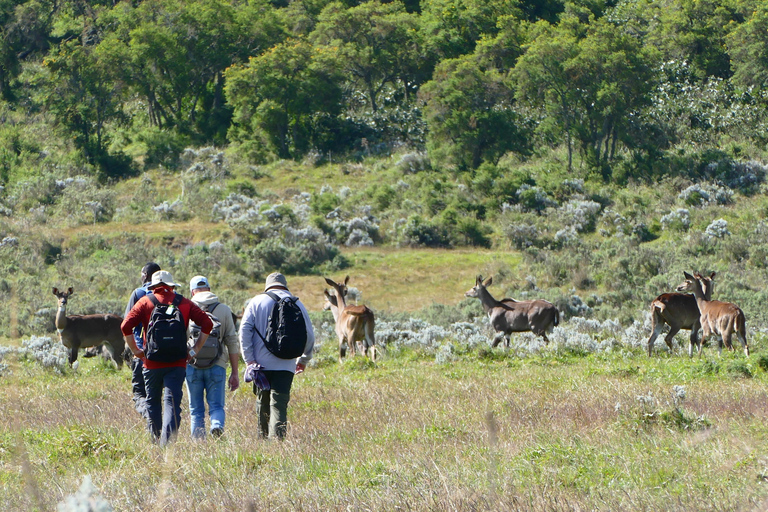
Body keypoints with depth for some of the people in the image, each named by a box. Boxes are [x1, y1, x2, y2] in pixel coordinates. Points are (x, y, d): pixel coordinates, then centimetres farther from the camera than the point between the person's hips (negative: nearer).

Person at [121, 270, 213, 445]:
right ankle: (168, 440, -22)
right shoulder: (184, 303, 8)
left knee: (153, 401, 16)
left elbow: (126, 326, -7)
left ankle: (156, 440, 23)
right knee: (172, 402, -5)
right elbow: (207, 324, 2)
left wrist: (135, 350, 3)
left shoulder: (145, 302, 4)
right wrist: (195, 350, 6)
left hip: (152, 362, 0)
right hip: (177, 363, 0)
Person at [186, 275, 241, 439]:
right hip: (217, 365, 0)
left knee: (196, 410, 9)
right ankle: (217, 425, -27)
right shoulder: (224, 310, 6)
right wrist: (234, 373, 7)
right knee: (216, 405, 4)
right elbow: (232, 342, 4)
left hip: (192, 365, 0)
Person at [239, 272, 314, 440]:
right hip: (286, 364, -1)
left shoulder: (257, 302, 7)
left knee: (263, 403, 14)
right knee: (279, 404, -7)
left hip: (261, 363, 1)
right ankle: (277, 437, -24)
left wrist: (249, 359, -5)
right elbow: (309, 334, 7)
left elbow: (244, 330, -3)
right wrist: (304, 359, 20)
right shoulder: (296, 303, 7)